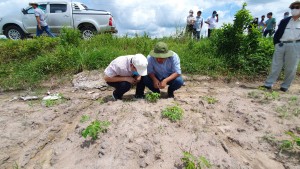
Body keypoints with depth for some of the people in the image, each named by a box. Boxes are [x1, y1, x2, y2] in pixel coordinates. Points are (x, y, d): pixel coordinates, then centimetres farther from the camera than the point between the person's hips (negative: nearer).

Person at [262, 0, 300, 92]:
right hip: (281, 45, 1)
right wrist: (276, 43, 1)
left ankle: (285, 86, 12)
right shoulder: (284, 21, 14)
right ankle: (268, 84, 1)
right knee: (275, 66, 0)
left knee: (291, 68, 2)